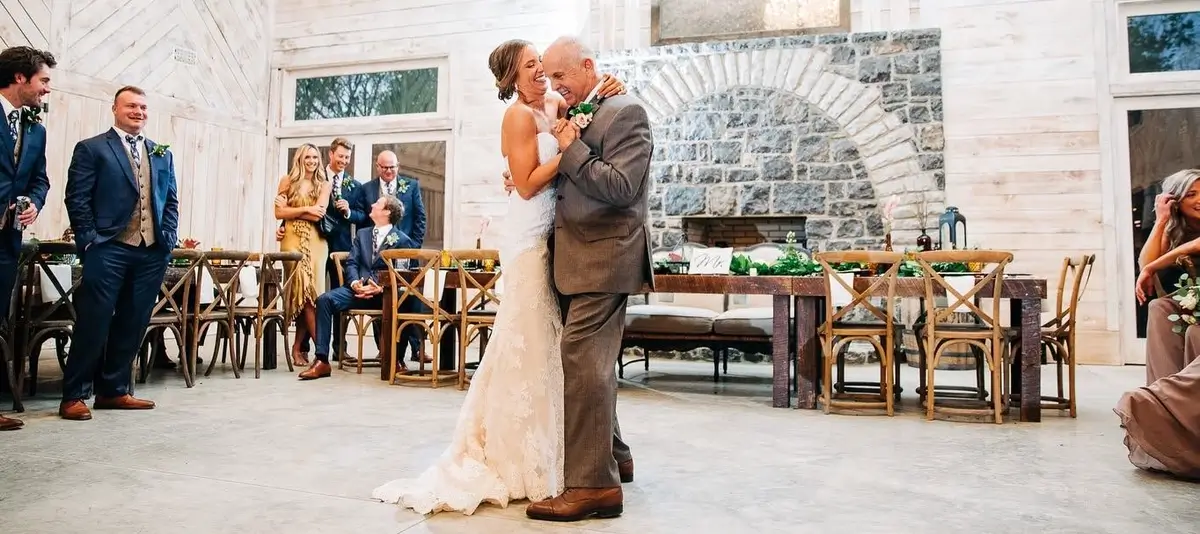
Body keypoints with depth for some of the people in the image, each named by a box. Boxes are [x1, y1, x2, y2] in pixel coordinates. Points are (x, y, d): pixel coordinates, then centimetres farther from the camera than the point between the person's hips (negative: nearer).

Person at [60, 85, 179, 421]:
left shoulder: (162, 154, 18)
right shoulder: (92, 149, 4)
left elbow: (171, 201, 17)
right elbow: (77, 199, -1)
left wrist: (168, 239, 5)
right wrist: (90, 241, -9)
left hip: (153, 252, 5)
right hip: (109, 250, -4)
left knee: (133, 325, 8)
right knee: (93, 323, -3)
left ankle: (113, 390, 18)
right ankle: (74, 396, 6)